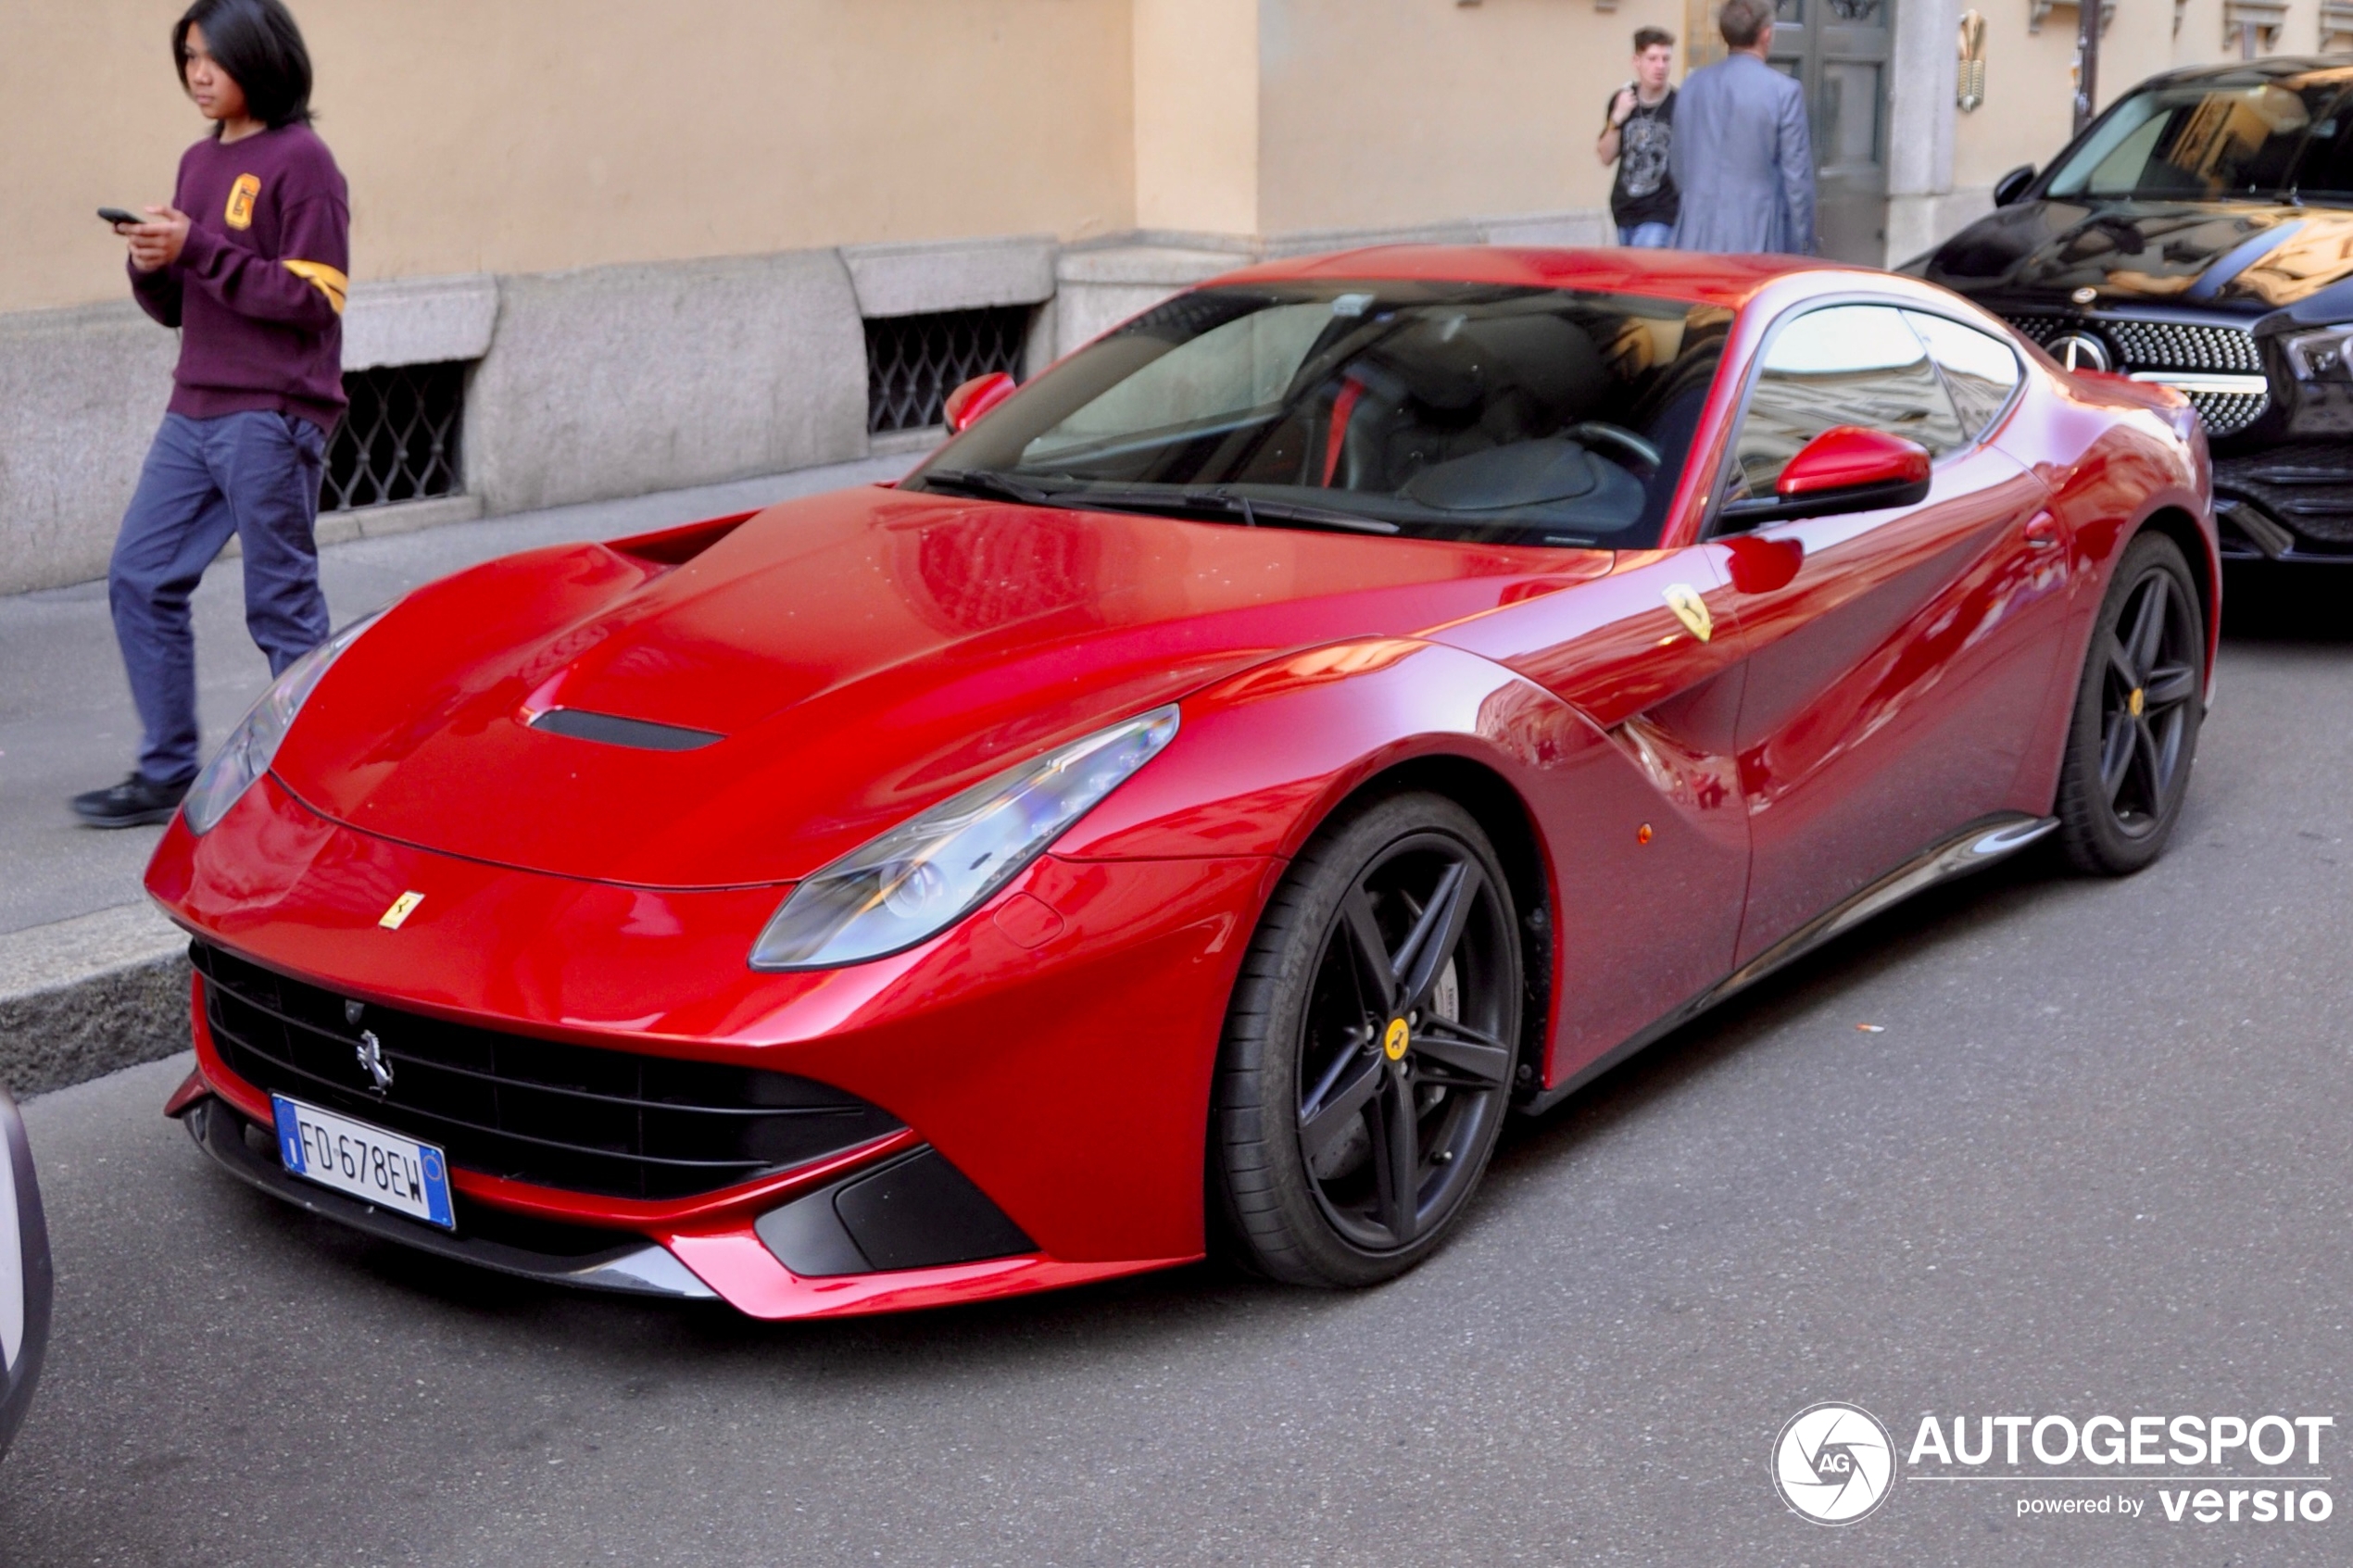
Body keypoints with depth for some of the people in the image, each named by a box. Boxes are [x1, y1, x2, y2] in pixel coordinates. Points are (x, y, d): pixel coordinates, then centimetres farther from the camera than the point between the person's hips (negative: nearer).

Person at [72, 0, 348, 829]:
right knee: (139, 581, 6)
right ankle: (166, 774, 15)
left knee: (282, 605, -1)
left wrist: (199, 249, -18)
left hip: (272, 418, -8)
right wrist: (152, 262, -3)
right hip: (193, 416, 8)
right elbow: (174, 307, 18)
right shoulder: (199, 162, 16)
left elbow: (312, 299, -14)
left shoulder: (302, 160, -7)